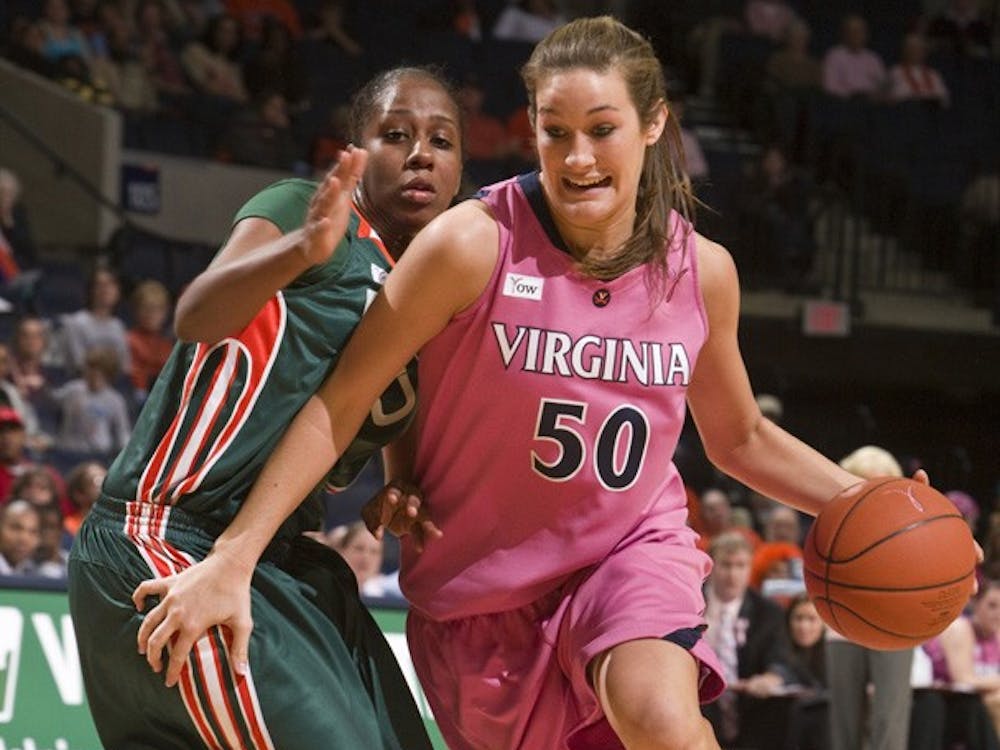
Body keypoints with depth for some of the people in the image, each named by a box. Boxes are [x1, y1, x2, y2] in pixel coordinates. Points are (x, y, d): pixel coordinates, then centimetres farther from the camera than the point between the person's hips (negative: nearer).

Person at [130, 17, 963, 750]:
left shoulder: (702, 271, -7)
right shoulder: (475, 245, -19)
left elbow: (740, 438, 11)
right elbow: (341, 402, -16)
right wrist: (232, 559, -22)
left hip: (631, 550, 1)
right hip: (485, 585, -1)